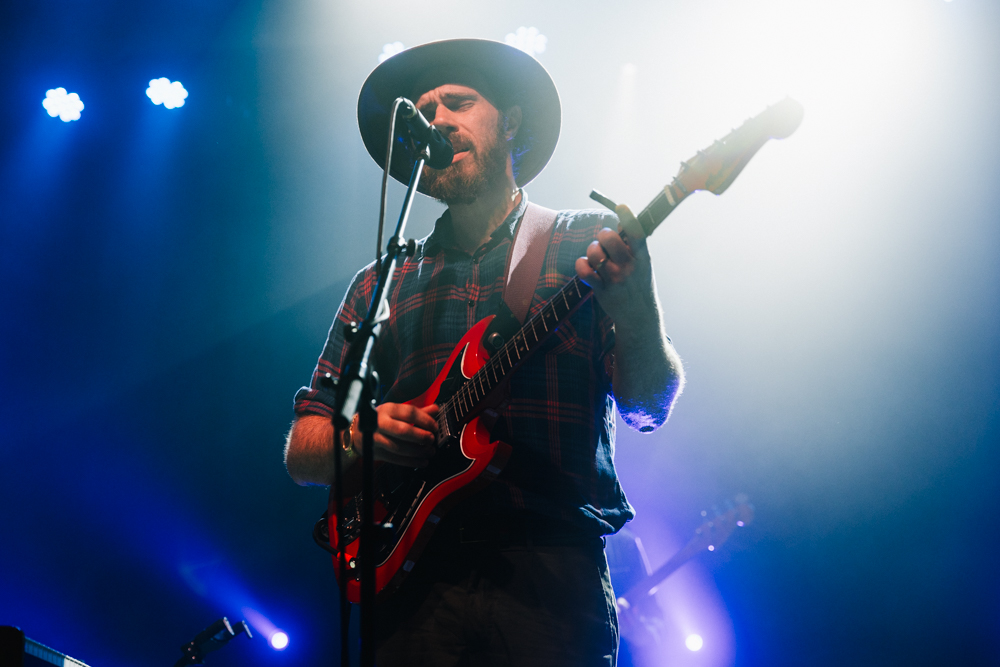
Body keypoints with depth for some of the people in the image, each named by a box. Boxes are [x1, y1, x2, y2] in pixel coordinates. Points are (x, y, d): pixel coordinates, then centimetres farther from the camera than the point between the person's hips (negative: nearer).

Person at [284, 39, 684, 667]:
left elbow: (648, 405, -1)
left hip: (547, 573, -2)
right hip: (410, 574, 2)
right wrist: (362, 438, -7)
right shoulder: (380, 284, 17)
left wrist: (636, 305, -21)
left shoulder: (587, 243, 10)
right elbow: (301, 451, 16)